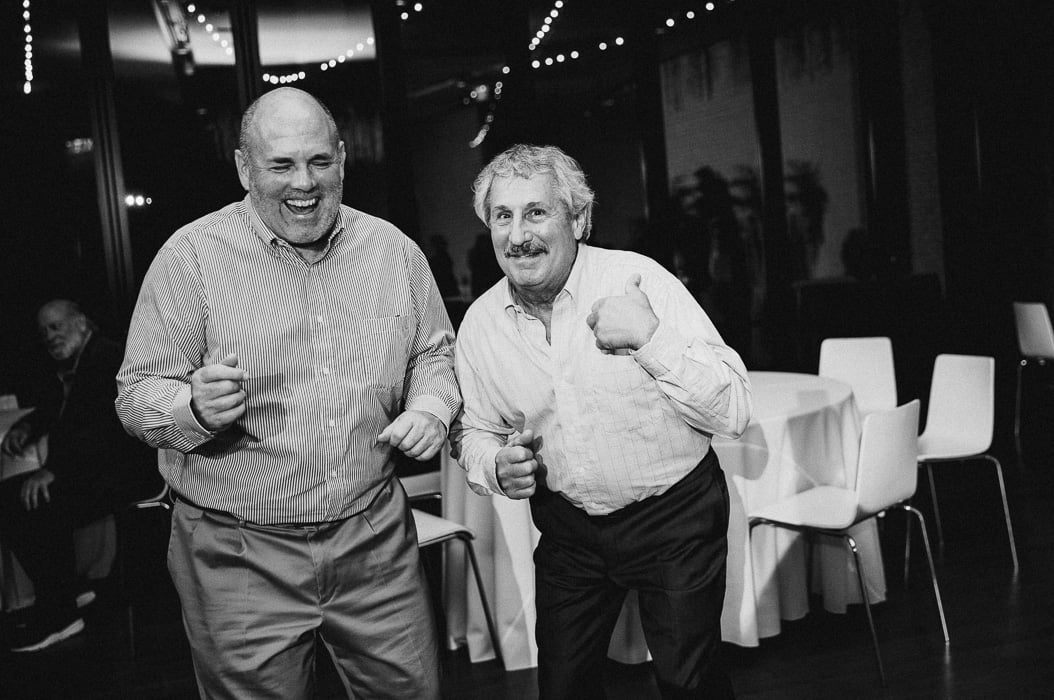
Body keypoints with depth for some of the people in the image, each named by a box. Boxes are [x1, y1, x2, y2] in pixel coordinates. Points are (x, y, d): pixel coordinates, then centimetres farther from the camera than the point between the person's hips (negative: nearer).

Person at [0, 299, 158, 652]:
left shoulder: (110, 358, -13)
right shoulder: (63, 371, 17)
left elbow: (107, 425, -25)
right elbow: (48, 412, 34)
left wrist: (53, 469, -28)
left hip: (125, 471, -10)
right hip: (81, 470, 10)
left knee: (38, 509, -24)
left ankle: (57, 615, -11)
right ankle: (68, 588, 7)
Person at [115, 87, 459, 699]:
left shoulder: (394, 250, 3)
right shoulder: (191, 257, -7)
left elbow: (434, 352, 16)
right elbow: (138, 395, -6)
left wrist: (431, 407, -5)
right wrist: (196, 408, -27)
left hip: (376, 540, 3)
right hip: (241, 557, -2)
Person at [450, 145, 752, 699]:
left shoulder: (637, 279, -18)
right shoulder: (479, 324, -5)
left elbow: (734, 413, -20)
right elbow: (474, 430, 9)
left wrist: (652, 338, -33)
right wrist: (497, 467, -13)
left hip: (675, 517, -3)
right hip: (568, 528, 4)